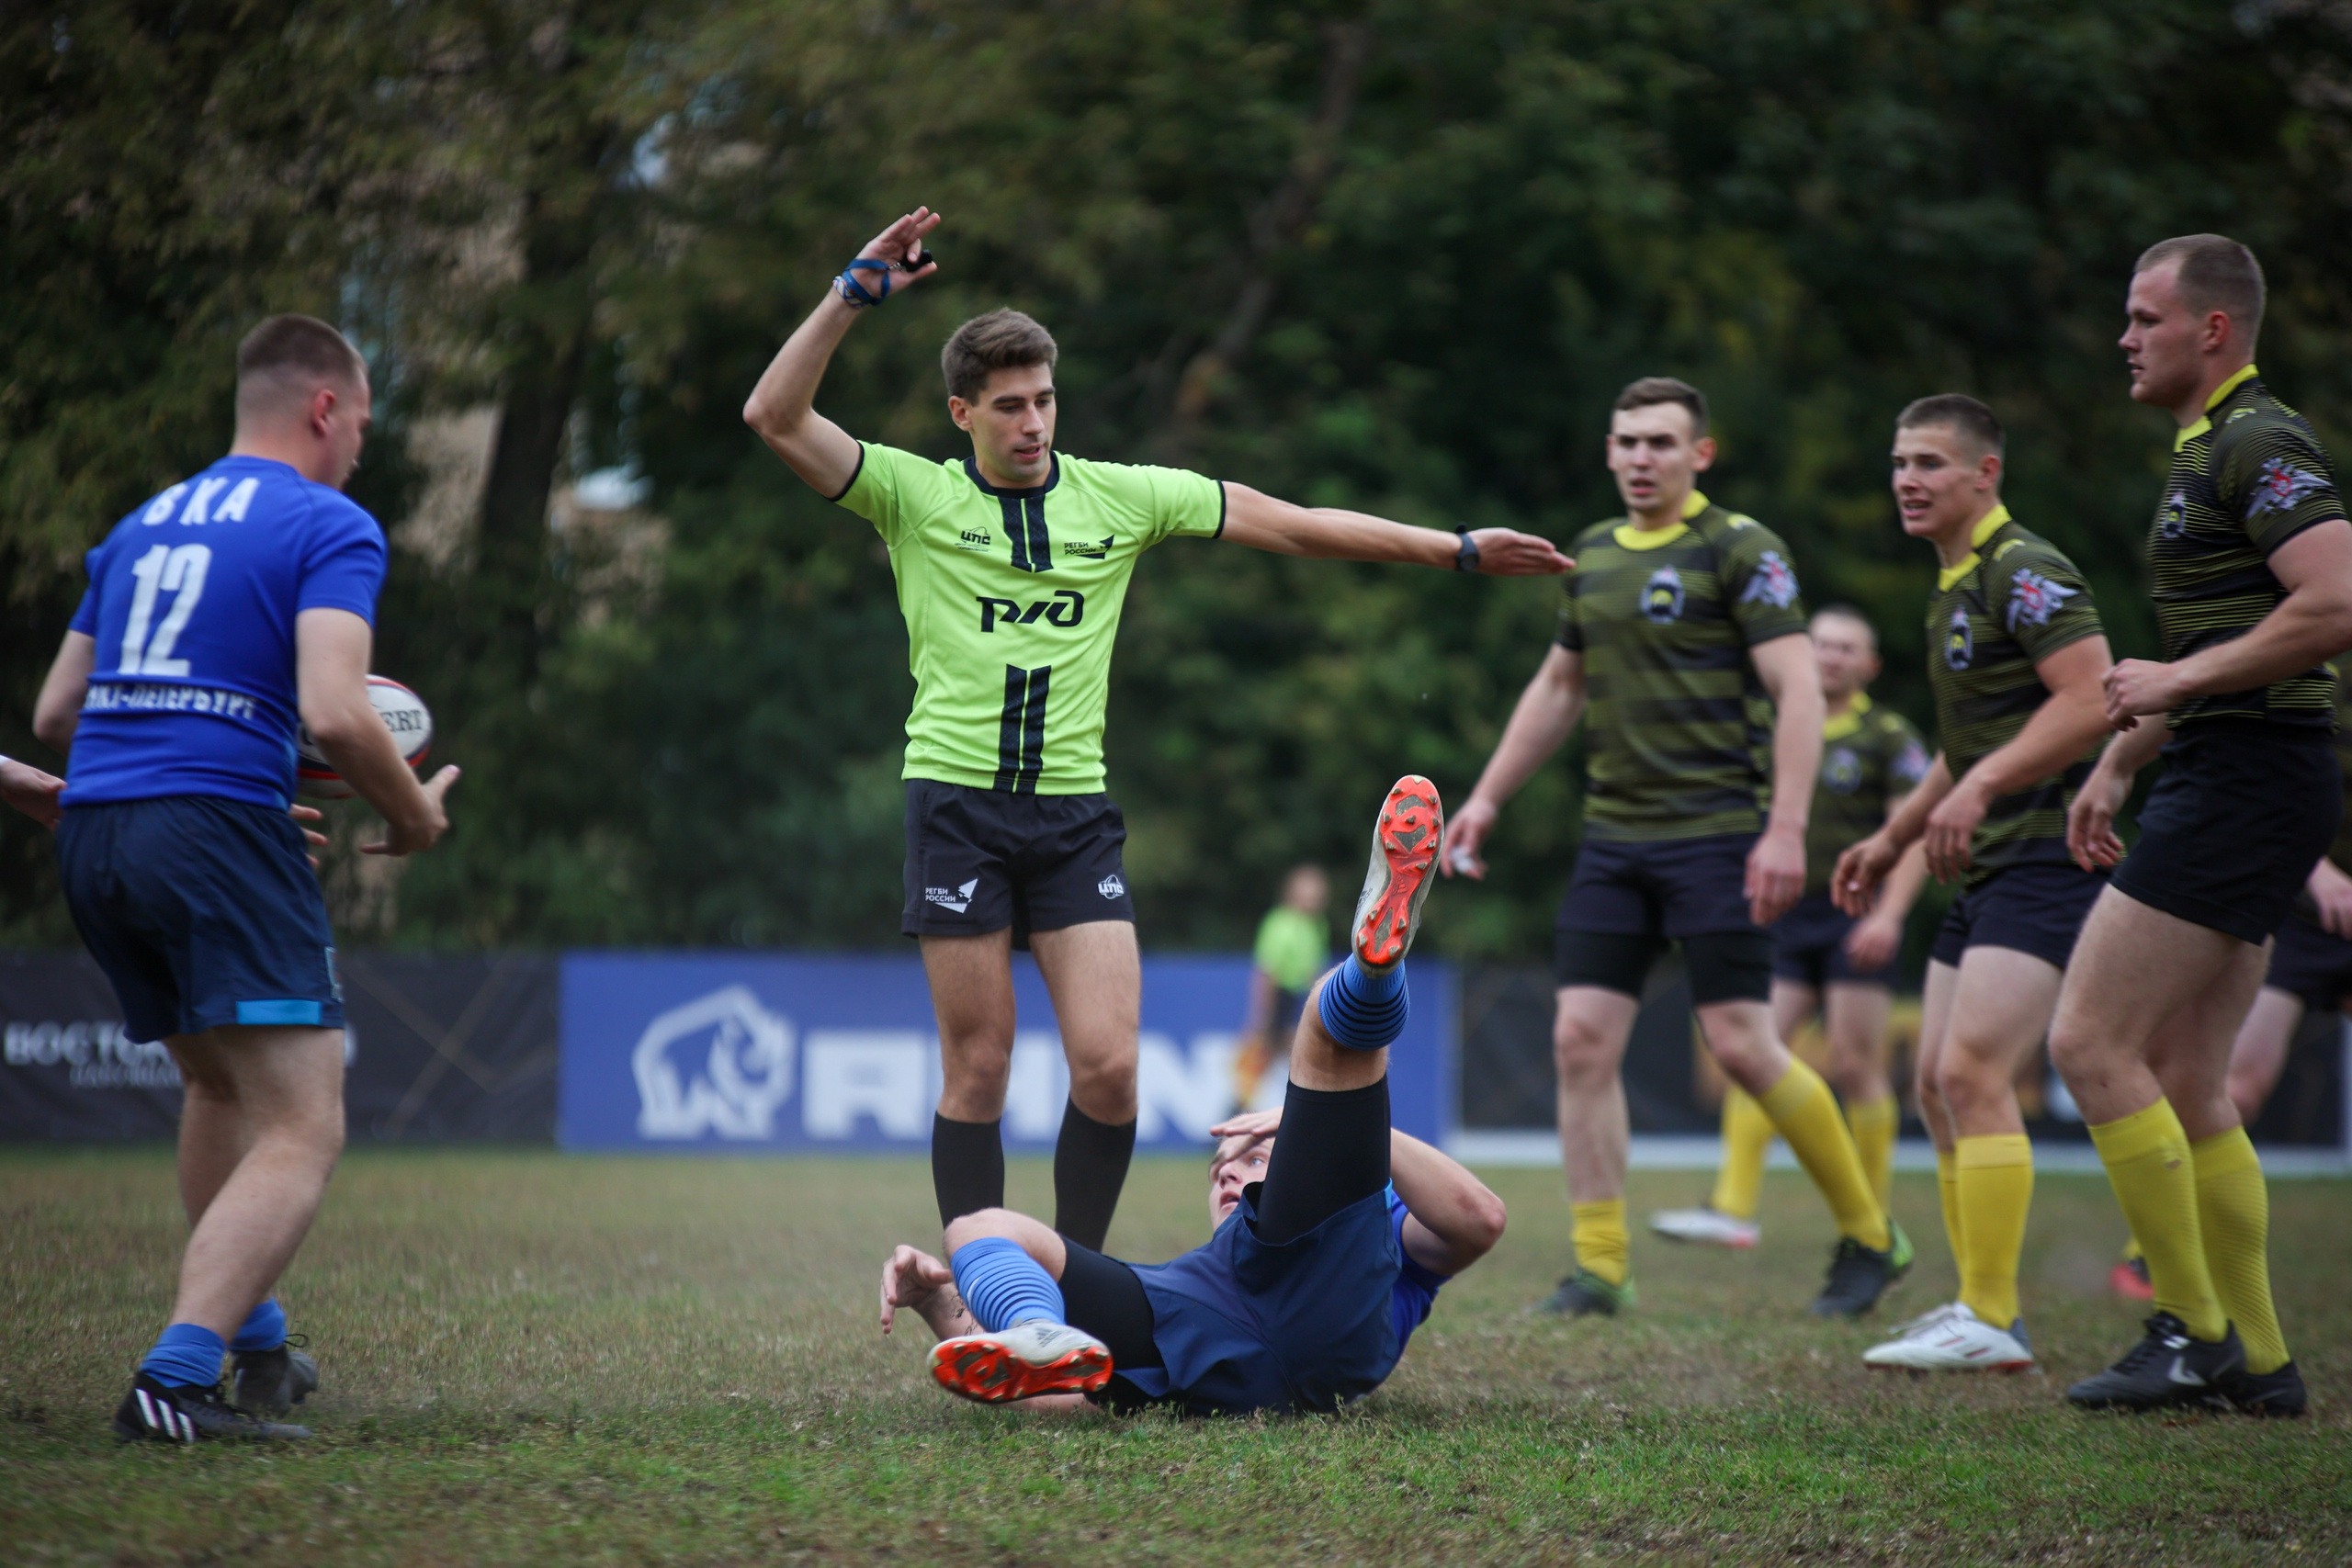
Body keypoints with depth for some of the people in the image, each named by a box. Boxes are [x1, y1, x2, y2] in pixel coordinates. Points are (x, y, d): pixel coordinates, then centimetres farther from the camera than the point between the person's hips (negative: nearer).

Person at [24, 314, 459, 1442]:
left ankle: (256, 1346, 33)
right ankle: (175, 1380, -25)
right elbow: (334, 712, -15)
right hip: (217, 828, -8)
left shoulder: (140, 525, 21)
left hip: (89, 834, 8)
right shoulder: (329, 527, -1)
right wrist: (415, 814, 2)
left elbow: (53, 715, 22)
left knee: (219, 1086, 27)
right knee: (302, 1129, -9)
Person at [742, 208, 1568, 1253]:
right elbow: (776, 417, -8)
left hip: (1075, 813, 2)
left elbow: (1290, 526, 12)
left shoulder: (1120, 497, 8)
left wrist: (1457, 549, 11)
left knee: (1109, 1067, -9)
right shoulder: (914, 494, 2)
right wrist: (855, 292, -15)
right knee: (977, 1074, -2)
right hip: (958, 803, -2)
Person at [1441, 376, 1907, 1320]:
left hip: (1717, 833, -6)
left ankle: (1869, 1235, 9)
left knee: (1741, 1047, -9)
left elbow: (1799, 689, -13)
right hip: (1614, 839, 6)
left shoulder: (1739, 548, -7)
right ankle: (1599, 1268, 3)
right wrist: (1487, 798, 23)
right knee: (1581, 1039, -4)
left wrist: (1785, 829, -21)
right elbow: (1557, 687, 26)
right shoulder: (1593, 556, 14)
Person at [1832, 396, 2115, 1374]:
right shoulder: (1954, 589, 20)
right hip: (1989, 866, 10)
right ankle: (1980, 1306, 14)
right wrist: (1893, 837, 28)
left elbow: (2091, 700, -22)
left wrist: (1981, 786, -25)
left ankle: (1993, 1324, -15)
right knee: (1939, 1084, 8)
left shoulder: (2025, 571, -11)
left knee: (1973, 1072, -17)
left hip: (2050, 855, -10)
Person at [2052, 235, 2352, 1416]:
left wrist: (2177, 684, -19)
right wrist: (2117, 764, 26)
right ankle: (2255, 1361, 13)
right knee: (2184, 1086, 10)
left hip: (2250, 778, -10)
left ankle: (2192, 1330, -6)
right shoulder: (2207, 452, 20)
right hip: (2221, 785, 10)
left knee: (2090, 1043, -11)